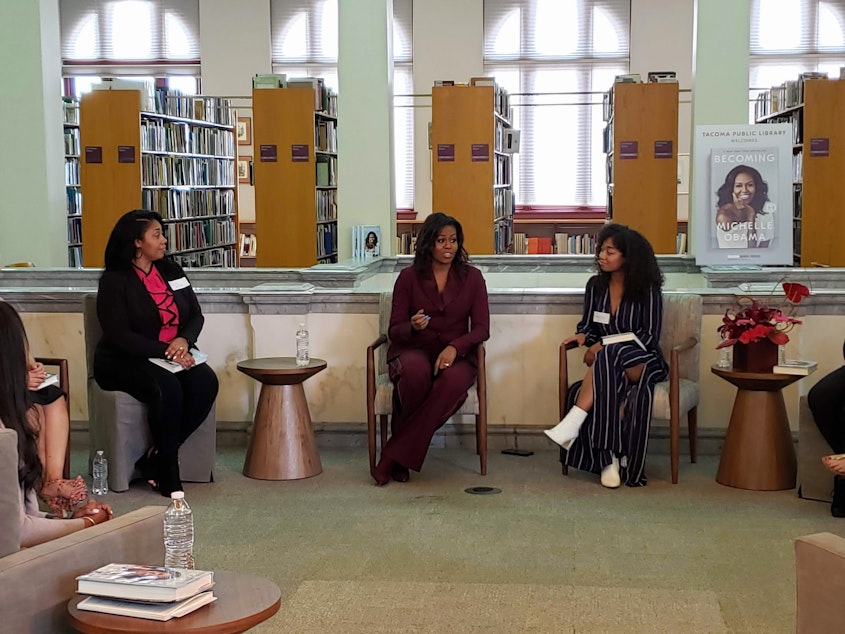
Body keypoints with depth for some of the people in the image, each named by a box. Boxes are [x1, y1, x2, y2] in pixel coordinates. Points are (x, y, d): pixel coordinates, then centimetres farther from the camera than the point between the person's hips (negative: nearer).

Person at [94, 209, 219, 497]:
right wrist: (166, 351, -23)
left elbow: (196, 315, 12)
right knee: (167, 388, -35)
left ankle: (155, 459, -14)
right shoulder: (114, 280, -5)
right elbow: (120, 336, -15)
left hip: (176, 355, 6)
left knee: (206, 382, -25)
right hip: (125, 362, -6)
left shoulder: (171, 271, 13)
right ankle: (168, 470, -16)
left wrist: (184, 339, -11)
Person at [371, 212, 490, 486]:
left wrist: (455, 347, -17)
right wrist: (412, 326, -20)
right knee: (416, 370, -39)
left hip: (456, 355, 1)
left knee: (454, 380, -37)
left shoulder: (472, 277, 8)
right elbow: (394, 331, 4)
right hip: (413, 351, -1)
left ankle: (394, 457, -26)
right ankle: (401, 457, -21)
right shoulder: (408, 277, 6)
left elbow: (481, 328, 3)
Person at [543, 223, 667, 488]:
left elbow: (650, 337, -7)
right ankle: (610, 458, -32)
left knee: (609, 357, -37)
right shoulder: (596, 285, 10)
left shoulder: (647, 289, -3)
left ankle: (573, 423, -44)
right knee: (610, 388, -34)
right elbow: (588, 324, 16)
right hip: (608, 366, 3)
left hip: (643, 362, -3)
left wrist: (603, 346, -16)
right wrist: (582, 335, -10)